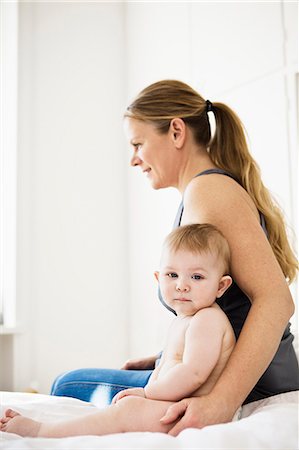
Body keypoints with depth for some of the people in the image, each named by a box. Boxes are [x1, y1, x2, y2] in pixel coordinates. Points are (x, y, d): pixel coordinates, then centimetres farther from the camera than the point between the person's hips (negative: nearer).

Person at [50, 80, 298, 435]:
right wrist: (161, 361, 13)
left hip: (246, 388, -10)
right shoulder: (222, 186, 16)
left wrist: (221, 403, -33)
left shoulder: (208, 188, -15)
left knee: (68, 387, -3)